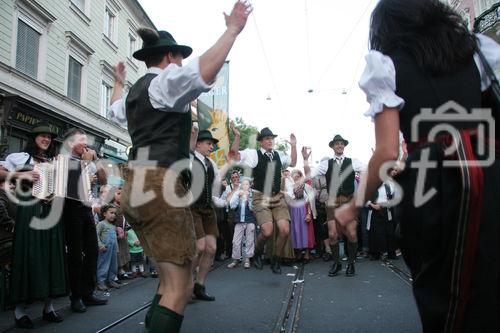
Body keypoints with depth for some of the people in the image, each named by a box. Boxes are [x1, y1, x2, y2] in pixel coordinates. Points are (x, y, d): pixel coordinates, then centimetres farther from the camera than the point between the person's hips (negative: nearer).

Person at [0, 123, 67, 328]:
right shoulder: (21, 157, 7)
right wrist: (21, 175, -12)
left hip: (51, 211, 5)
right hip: (30, 209, -4)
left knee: (52, 255, 3)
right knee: (28, 255, -6)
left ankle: (49, 307, 10)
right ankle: (19, 309, 1)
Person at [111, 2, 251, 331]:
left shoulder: (135, 91, 23)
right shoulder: (166, 80, -3)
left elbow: (116, 109, 47)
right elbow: (204, 71, -25)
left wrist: (119, 82, 63)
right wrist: (233, 29, -15)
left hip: (136, 186, 10)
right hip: (160, 185, -10)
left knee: (170, 281, 15)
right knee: (181, 287, -9)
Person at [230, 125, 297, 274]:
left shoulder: (279, 155, 13)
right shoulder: (254, 154, -2)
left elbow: (293, 163, 30)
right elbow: (234, 155, -13)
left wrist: (294, 146, 19)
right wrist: (237, 136, -25)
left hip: (278, 197, 5)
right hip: (261, 198, -5)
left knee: (285, 230, -7)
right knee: (267, 231, -18)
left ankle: (275, 260, 17)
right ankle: (257, 253, 16)